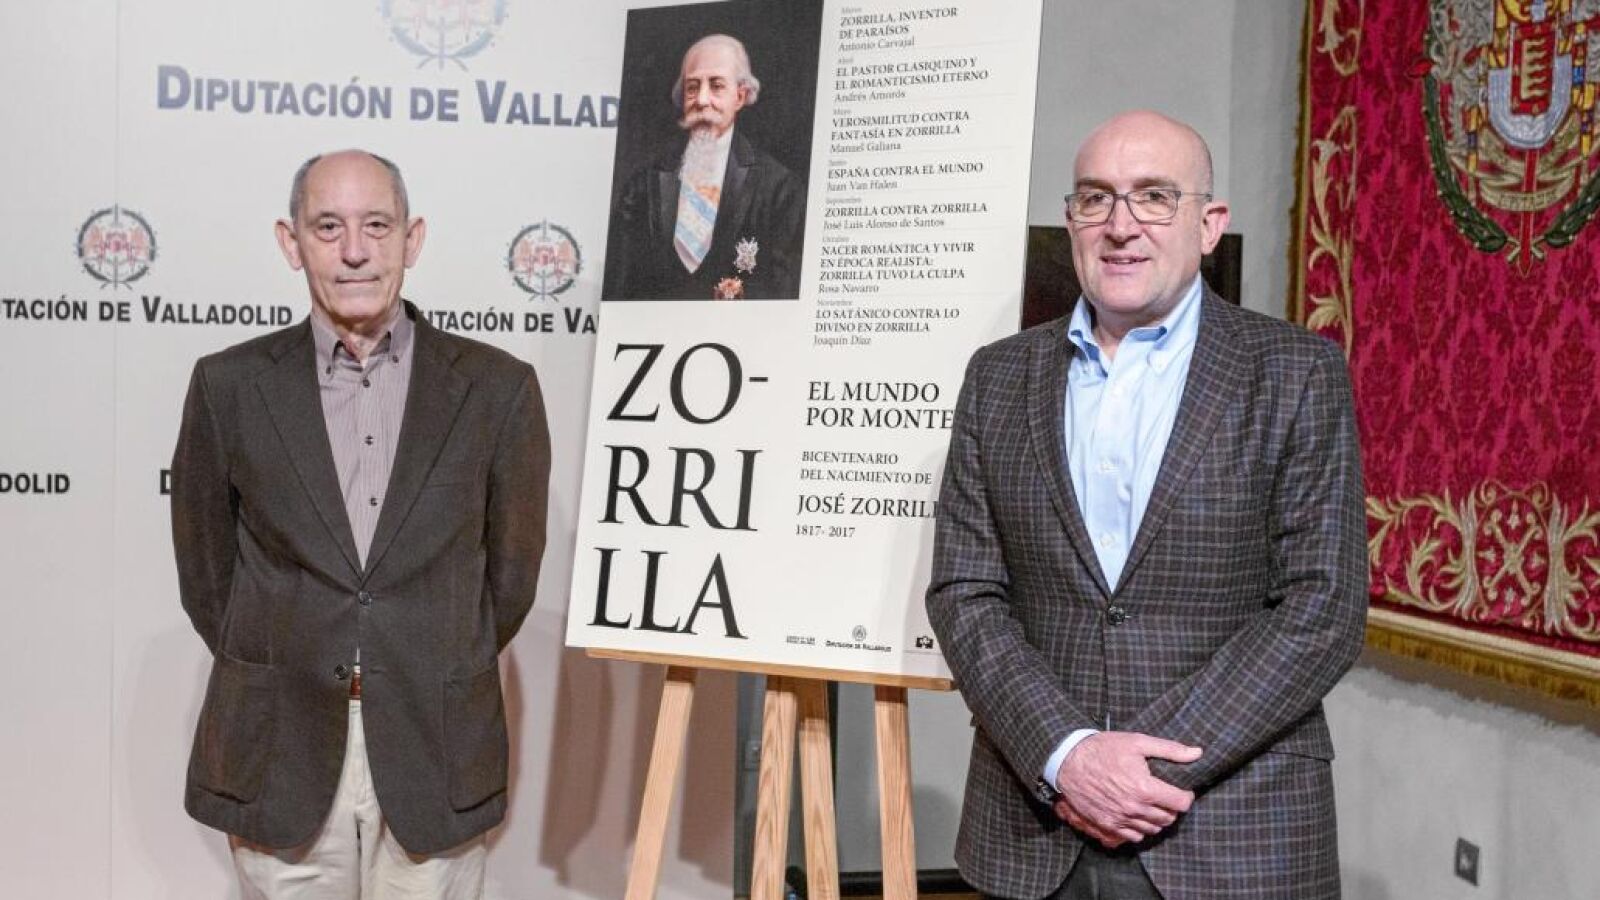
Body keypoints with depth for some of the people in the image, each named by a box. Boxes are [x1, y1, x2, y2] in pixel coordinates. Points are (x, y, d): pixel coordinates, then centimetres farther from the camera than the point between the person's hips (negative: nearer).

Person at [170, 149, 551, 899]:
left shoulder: (496, 388, -2)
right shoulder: (230, 386, 0)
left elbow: (511, 570, 7)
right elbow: (205, 569, 8)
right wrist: (276, 674, 9)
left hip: (435, 756, 0)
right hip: (278, 753, 1)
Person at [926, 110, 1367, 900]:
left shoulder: (1298, 376, -2)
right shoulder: (1000, 377, 6)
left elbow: (1322, 609, -8)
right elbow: (965, 592, 1)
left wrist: (1154, 763, -15)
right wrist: (1066, 755, -14)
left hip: (1233, 836, -2)